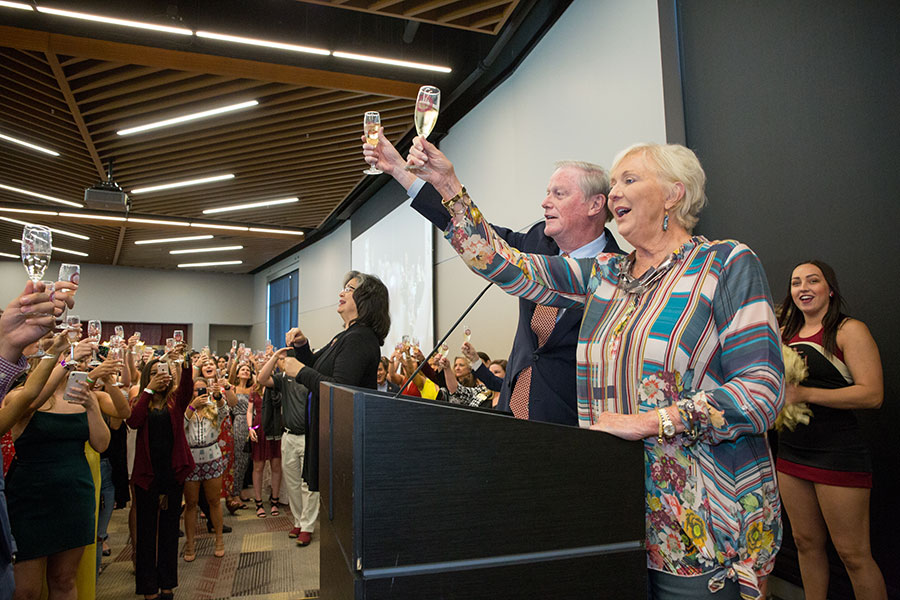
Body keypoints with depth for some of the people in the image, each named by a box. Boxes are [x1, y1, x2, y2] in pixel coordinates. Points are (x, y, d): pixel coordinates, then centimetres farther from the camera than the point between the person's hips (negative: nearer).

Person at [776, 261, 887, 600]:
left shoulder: (849, 330, -7)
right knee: (806, 542, 16)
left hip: (838, 454, -6)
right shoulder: (785, 334, 10)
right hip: (791, 451, 6)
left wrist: (804, 394, -20)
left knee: (853, 553, 2)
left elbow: (872, 394, -16)